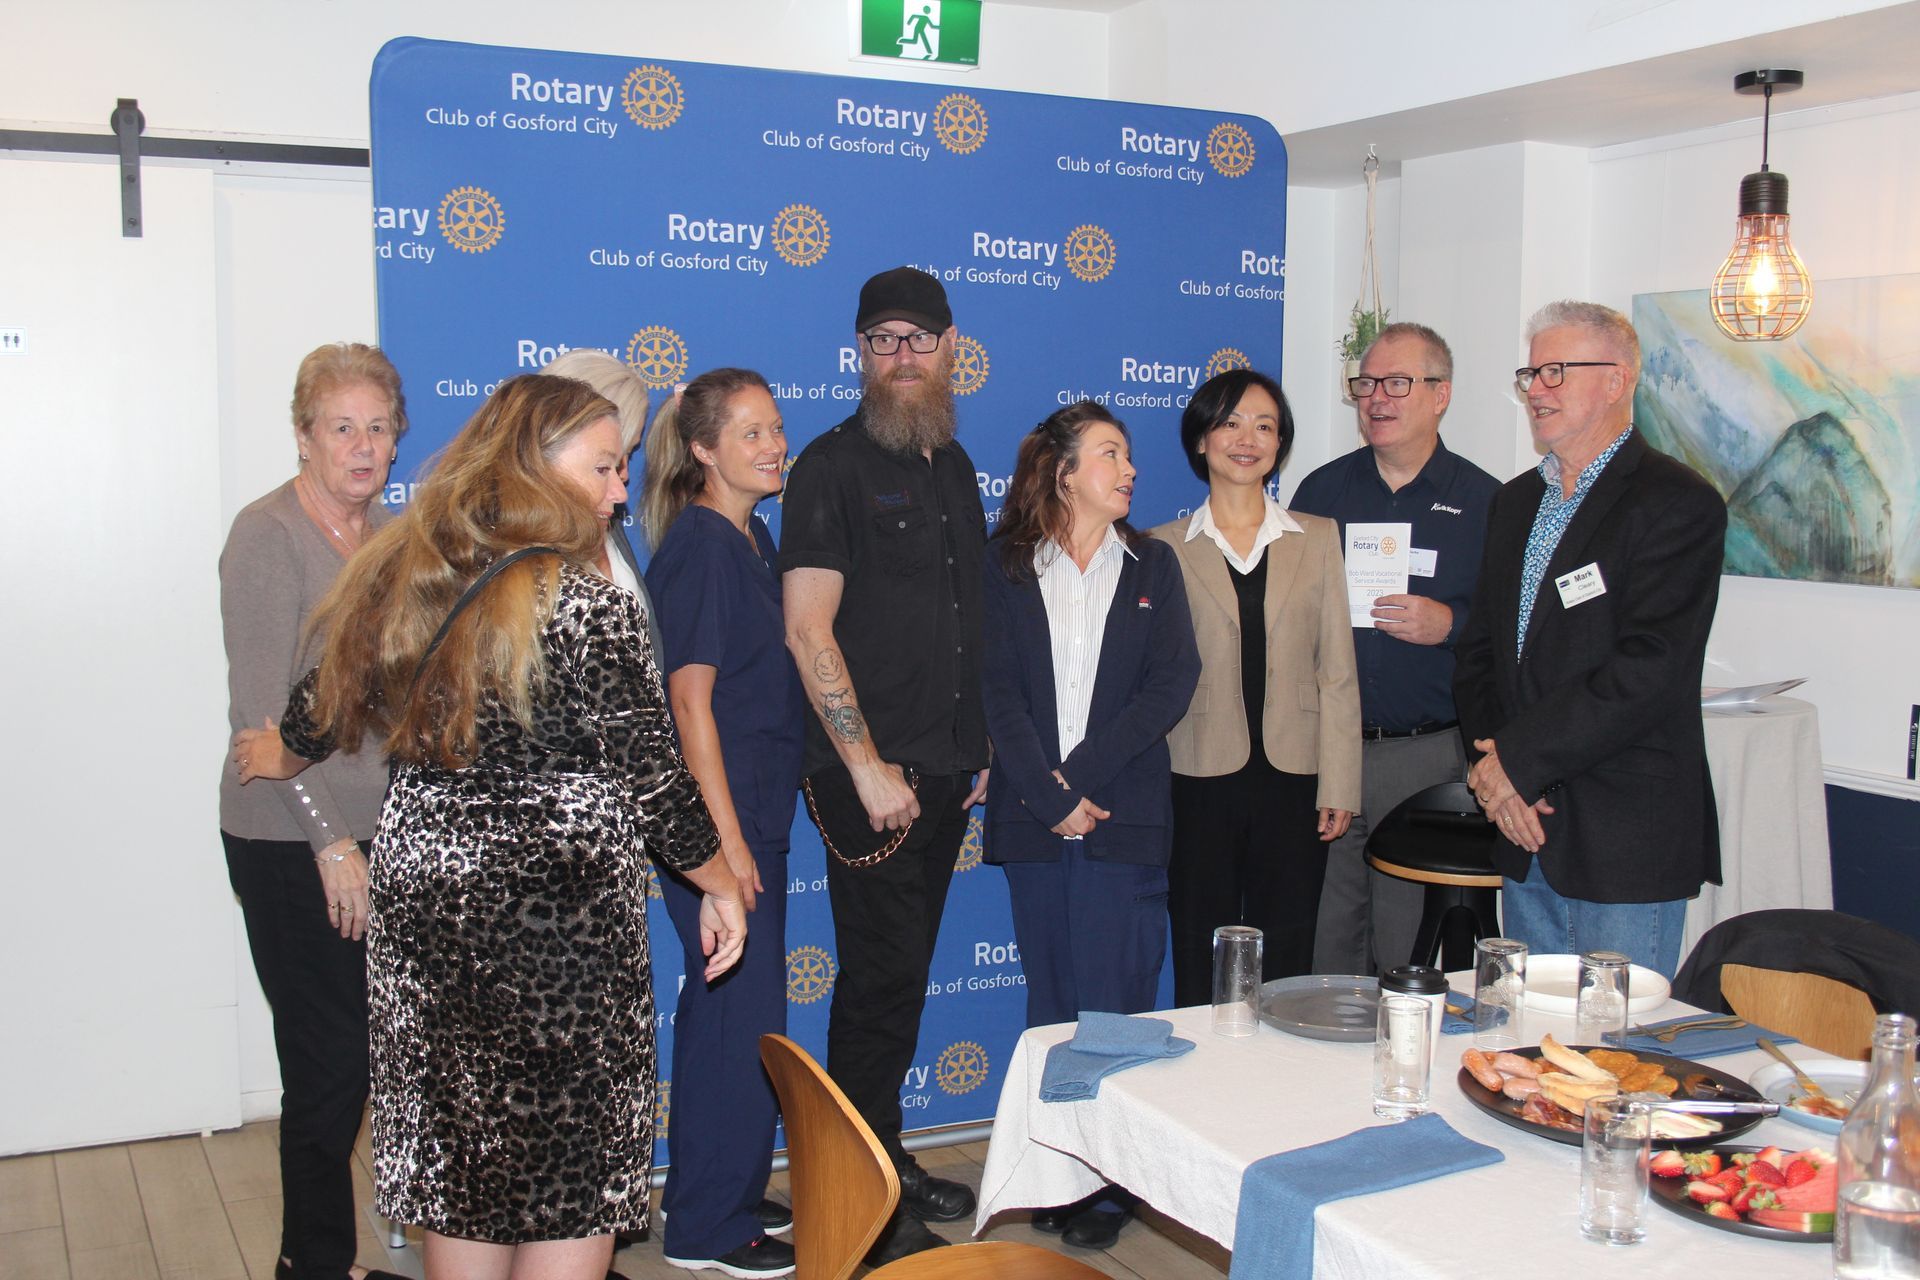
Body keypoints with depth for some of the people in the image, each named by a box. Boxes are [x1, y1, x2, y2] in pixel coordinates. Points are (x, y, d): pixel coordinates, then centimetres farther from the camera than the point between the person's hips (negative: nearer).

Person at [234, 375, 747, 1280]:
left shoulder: (403, 578, 3)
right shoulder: (586, 608, -17)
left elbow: (331, 696, 19)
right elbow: (648, 777, -14)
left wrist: (282, 755, 41)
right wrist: (721, 883, 1)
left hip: (420, 892, 7)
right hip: (554, 908, -6)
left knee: (458, 1146, 18)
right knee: (571, 1161, 7)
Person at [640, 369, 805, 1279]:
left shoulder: (751, 538, 12)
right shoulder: (699, 545, -15)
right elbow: (691, 699, -19)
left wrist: (754, 827, 17)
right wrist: (727, 839, -20)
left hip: (756, 811, 9)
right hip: (717, 818, -9)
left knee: (728, 1005, 18)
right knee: (744, 1011, -2)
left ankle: (714, 1191, 32)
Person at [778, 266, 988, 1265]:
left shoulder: (952, 464, 14)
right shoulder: (833, 465, -9)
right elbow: (809, 630, -15)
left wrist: (978, 747, 16)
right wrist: (869, 769, -17)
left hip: (945, 771, 7)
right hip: (870, 776, -7)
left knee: (903, 973, 15)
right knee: (882, 978, -1)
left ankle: (888, 1167, 28)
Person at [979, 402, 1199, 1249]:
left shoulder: (1151, 565, 8)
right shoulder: (1006, 566, 5)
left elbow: (1172, 683, -2)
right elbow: (999, 691, -2)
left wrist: (1081, 774, -11)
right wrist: (1050, 796, -12)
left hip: (1124, 817, 0)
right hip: (1033, 820, 0)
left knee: (1113, 999, -1)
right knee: (1049, 998, 8)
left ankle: (1113, 1181, 10)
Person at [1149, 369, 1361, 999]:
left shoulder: (1318, 538, 9)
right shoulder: (1165, 546, 5)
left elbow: (1337, 670, 6)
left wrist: (1339, 785, -1)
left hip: (1292, 781, 1)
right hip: (1200, 781, -1)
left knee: (1285, 967, 6)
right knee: (1200, 969, 4)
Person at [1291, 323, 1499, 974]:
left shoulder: (1484, 503, 3)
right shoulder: (1321, 491, 11)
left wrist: (1449, 626, -14)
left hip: (1429, 756, -2)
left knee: (1411, 956, 3)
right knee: (1322, 942, 5)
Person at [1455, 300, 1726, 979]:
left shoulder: (1678, 503, -10)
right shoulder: (1515, 501, 15)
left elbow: (1650, 670, -19)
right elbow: (1478, 652, 12)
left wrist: (1520, 758, -16)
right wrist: (1494, 770, -4)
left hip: (1629, 843, -7)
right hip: (1525, 831, 7)